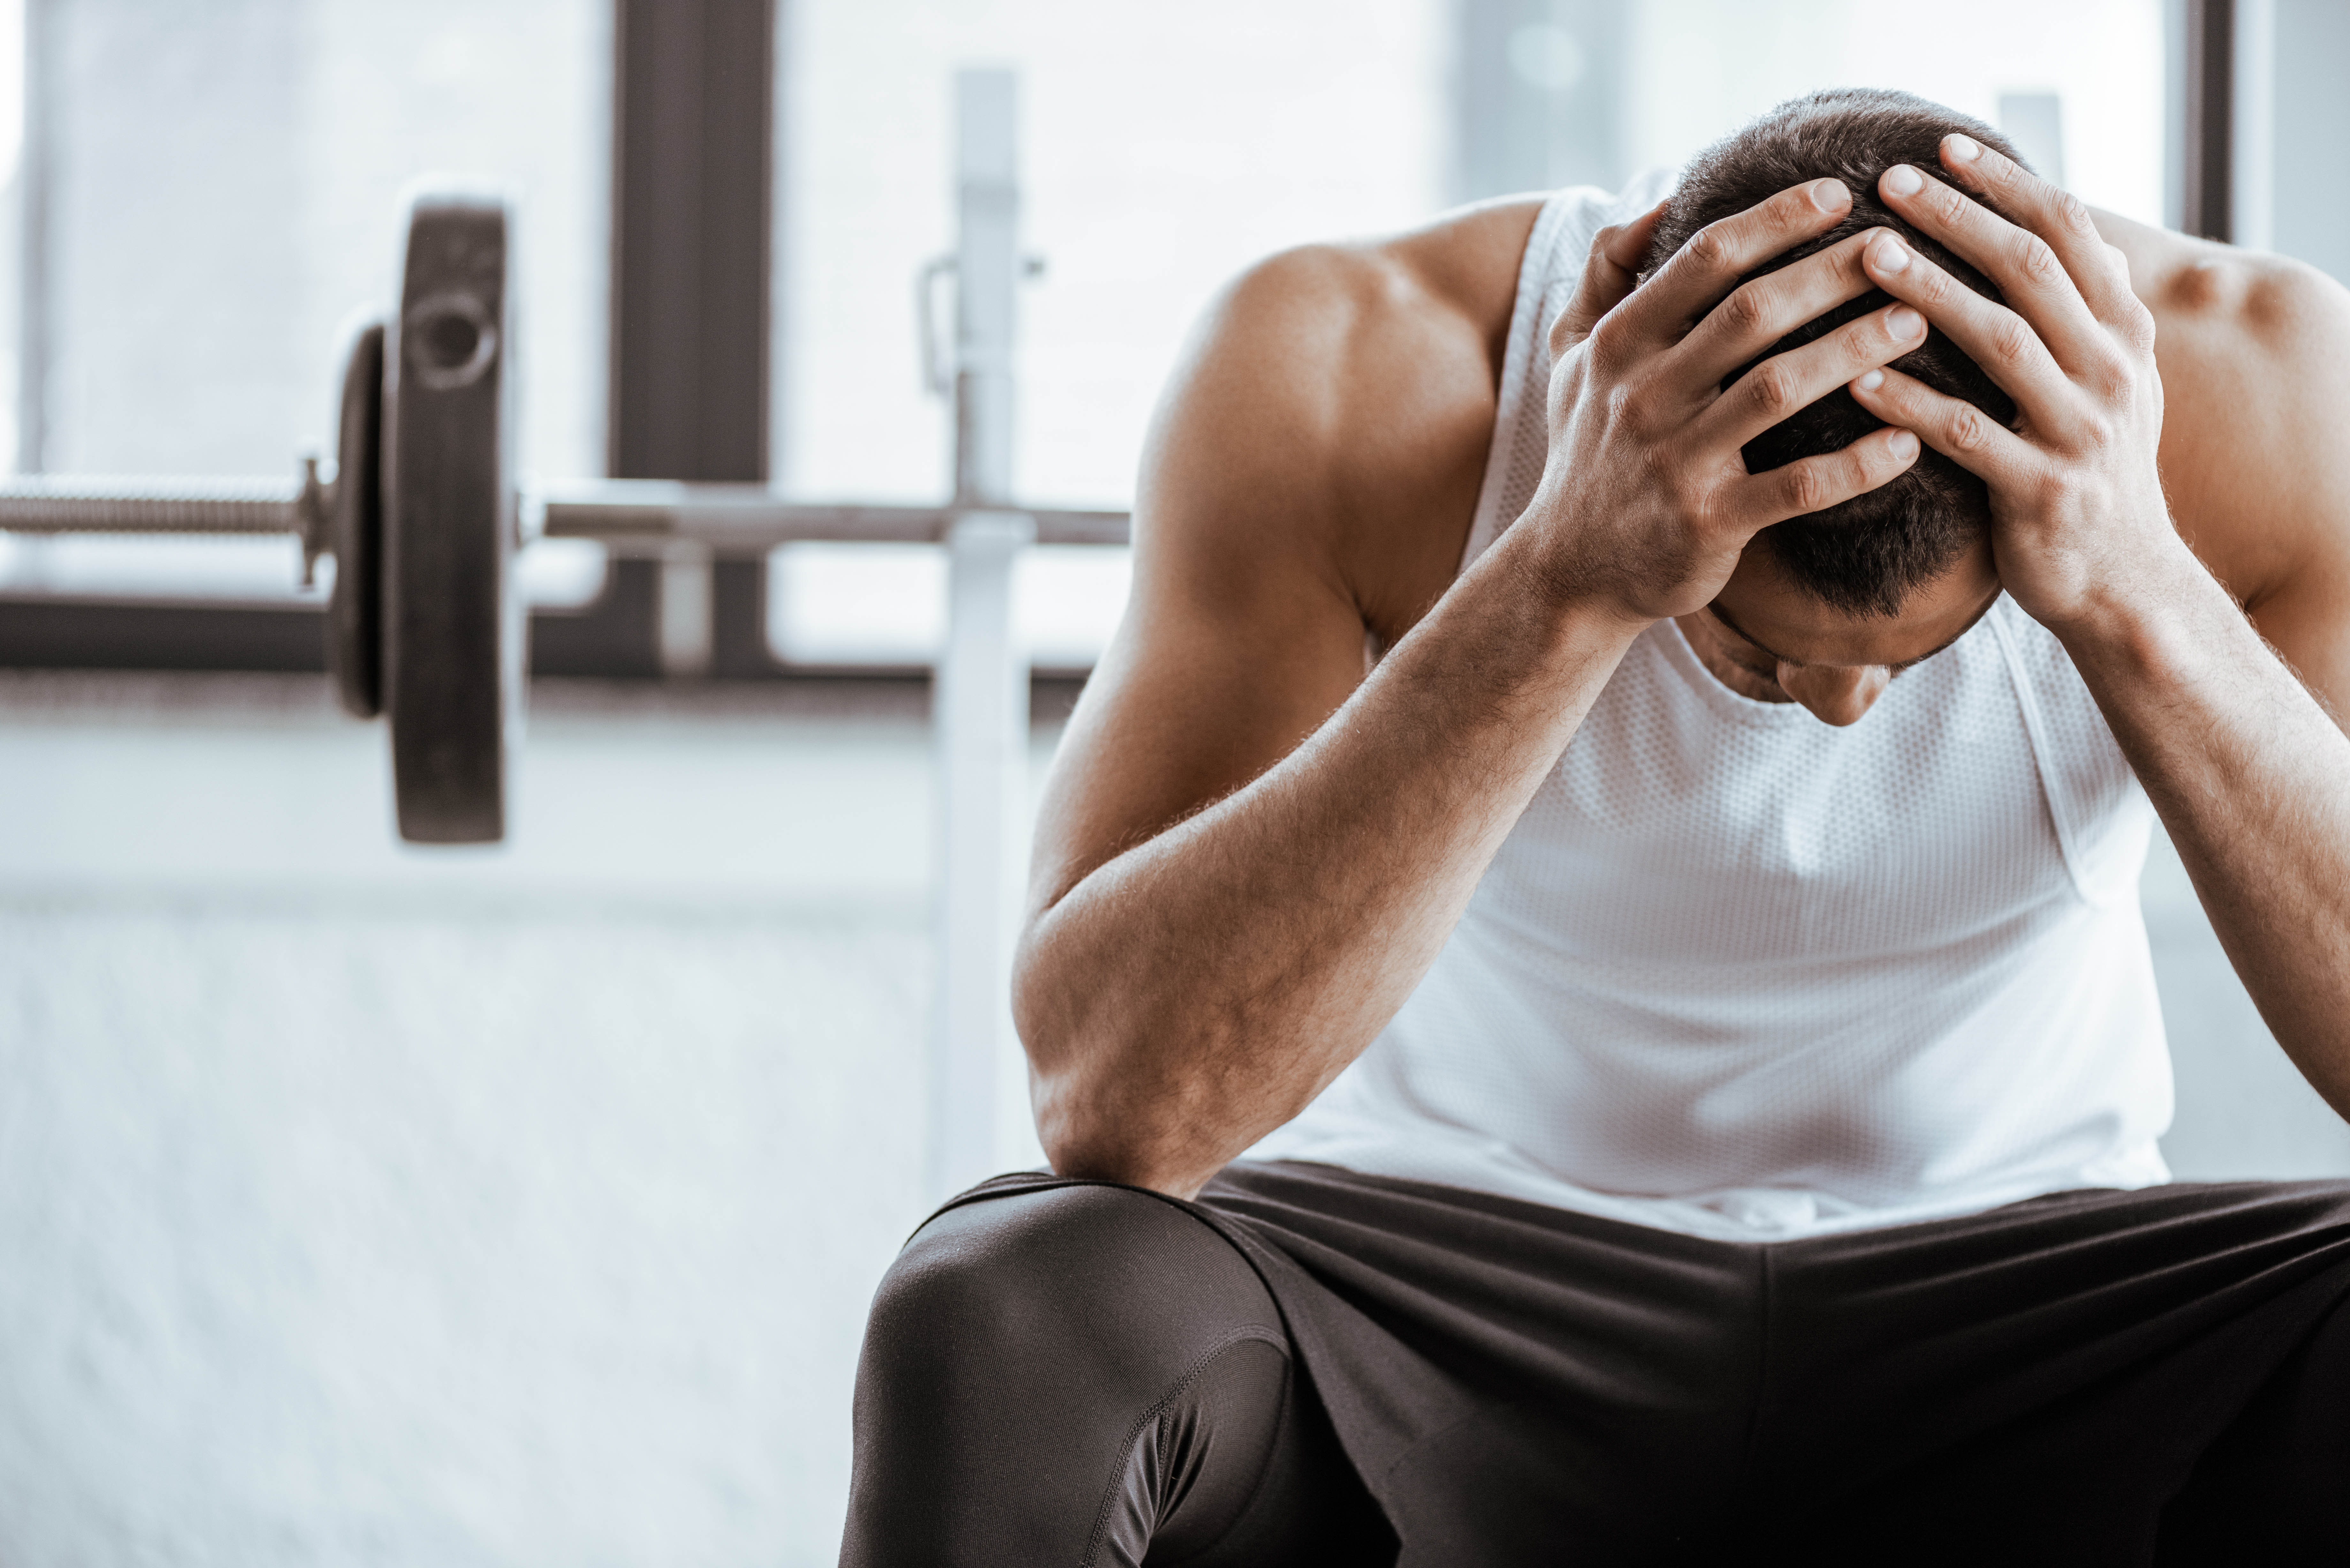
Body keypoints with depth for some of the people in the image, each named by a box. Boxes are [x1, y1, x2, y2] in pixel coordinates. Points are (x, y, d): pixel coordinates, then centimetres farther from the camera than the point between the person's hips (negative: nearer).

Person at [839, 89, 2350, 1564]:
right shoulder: (1338, 371, -21)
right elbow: (1110, 1090, -32)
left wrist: (2133, 592, -39)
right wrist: (1568, 587, -41)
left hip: (2005, 1289, 1)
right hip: (1434, 1262, -1)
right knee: (1000, 1327, -34)